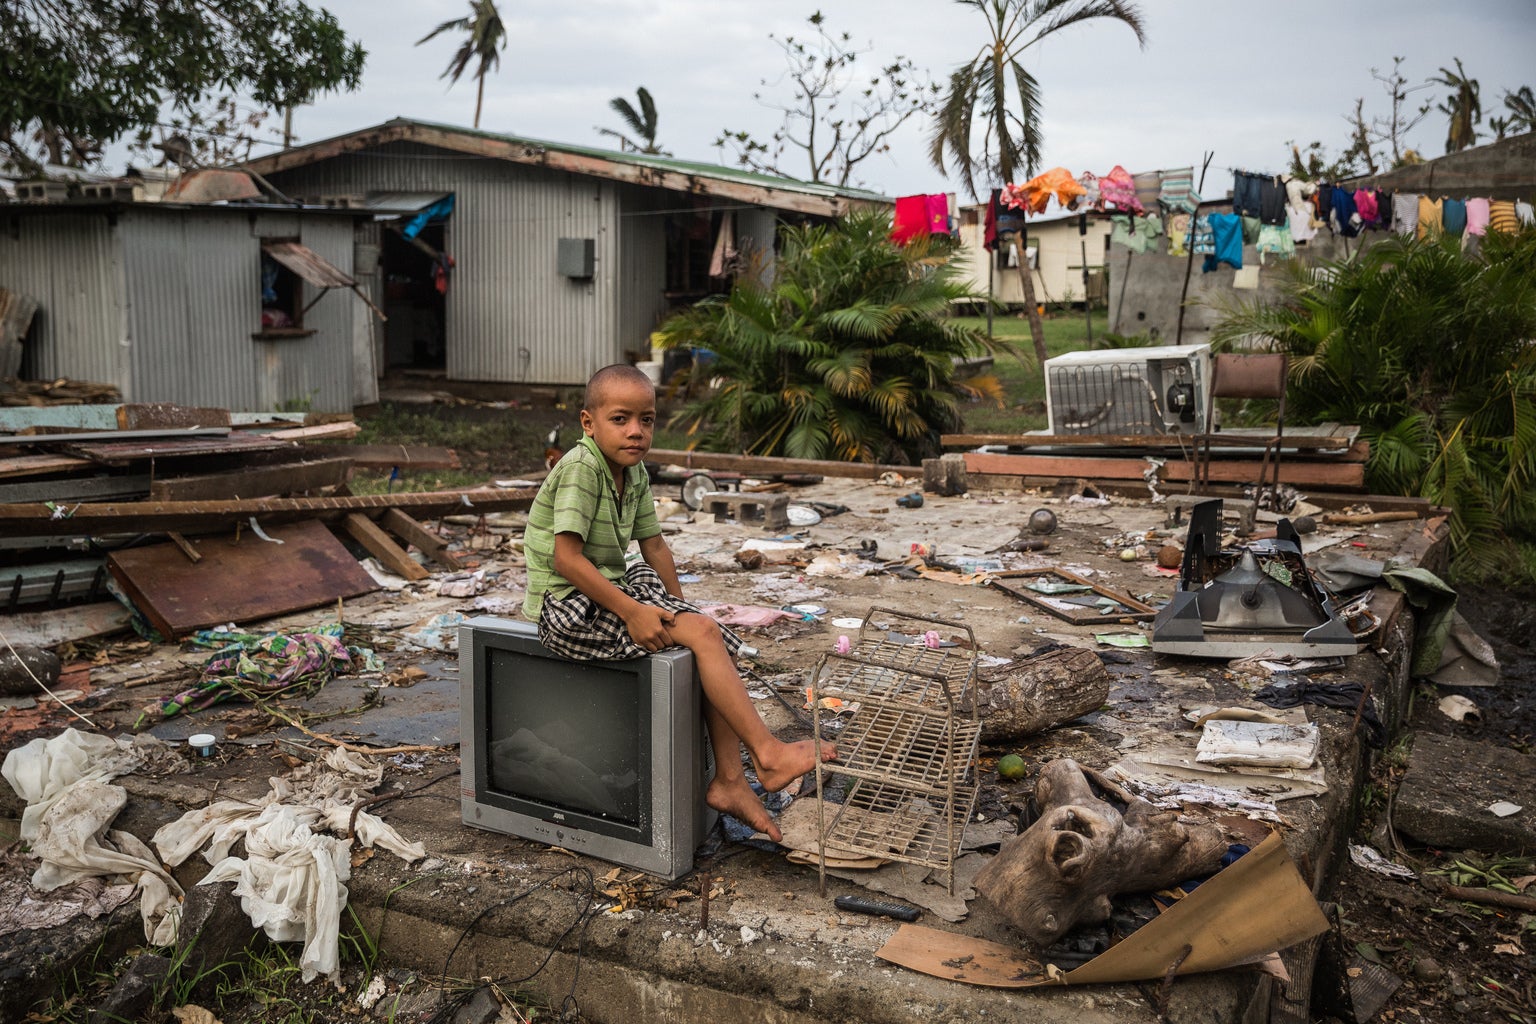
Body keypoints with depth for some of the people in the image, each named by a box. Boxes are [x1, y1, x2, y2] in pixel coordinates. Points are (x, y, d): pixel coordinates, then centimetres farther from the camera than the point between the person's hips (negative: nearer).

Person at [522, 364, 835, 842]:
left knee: (713, 638, -3)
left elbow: (654, 544, 14)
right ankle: (768, 753, -12)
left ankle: (729, 781, 0)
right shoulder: (580, 467, -20)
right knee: (704, 634, -18)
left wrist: (679, 610, 7)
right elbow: (566, 558, -25)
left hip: (613, 589, 9)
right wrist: (631, 613, -25)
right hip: (567, 604, -9)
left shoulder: (635, 474, 6)